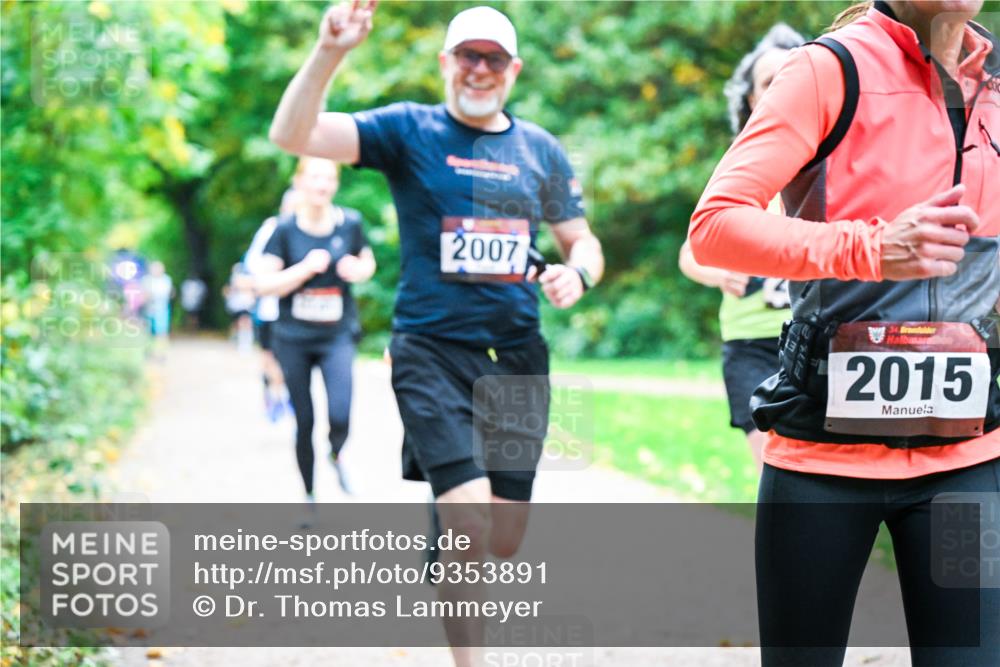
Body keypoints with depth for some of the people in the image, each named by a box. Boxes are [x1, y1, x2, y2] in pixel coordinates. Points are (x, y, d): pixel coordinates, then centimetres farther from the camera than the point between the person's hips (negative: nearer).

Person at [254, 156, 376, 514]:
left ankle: (337, 455, 16)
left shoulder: (350, 223, -2)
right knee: (304, 422, 7)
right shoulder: (285, 230, -7)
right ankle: (309, 497, 25)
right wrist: (306, 268, -21)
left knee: (340, 417, -19)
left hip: (337, 335, 0)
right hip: (293, 337, 0)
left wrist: (358, 270, -8)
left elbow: (368, 261, 15)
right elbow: (263, 283, -9)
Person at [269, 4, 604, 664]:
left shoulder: (542, 150, 10)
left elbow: (583, 240, 18)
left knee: (506, 540, 8)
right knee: (471, 527, -18)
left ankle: (445, 578, 41)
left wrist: (576, 273, -6)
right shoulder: (409, 129, -1)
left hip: (518, 359, 4)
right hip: (433, 353, -4)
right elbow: (293, 135, -12)